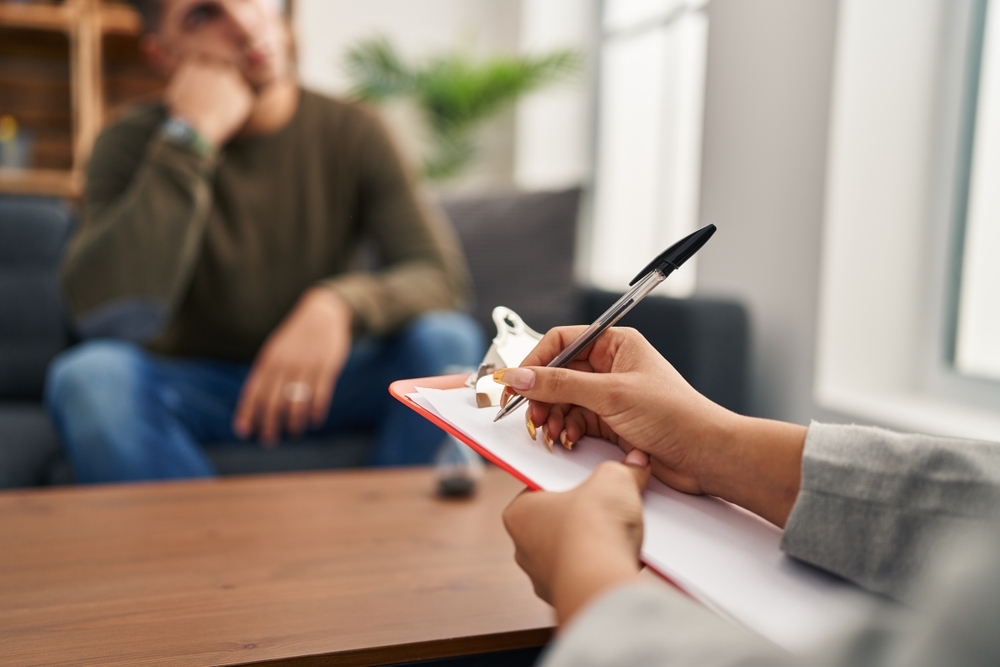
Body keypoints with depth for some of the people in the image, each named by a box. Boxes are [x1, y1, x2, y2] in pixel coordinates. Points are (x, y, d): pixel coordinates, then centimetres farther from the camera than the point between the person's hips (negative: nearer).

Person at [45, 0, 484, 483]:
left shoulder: (351, 131, -5)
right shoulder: (131, 144, -8)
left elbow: (443, 274, -15)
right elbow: (105, 315, -25)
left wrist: (339, 303, -37)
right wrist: (191, 138, -25)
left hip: (324, 380, 1)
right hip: (190, 385, 0)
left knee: (447, 340, -26)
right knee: (87, 375, -30)